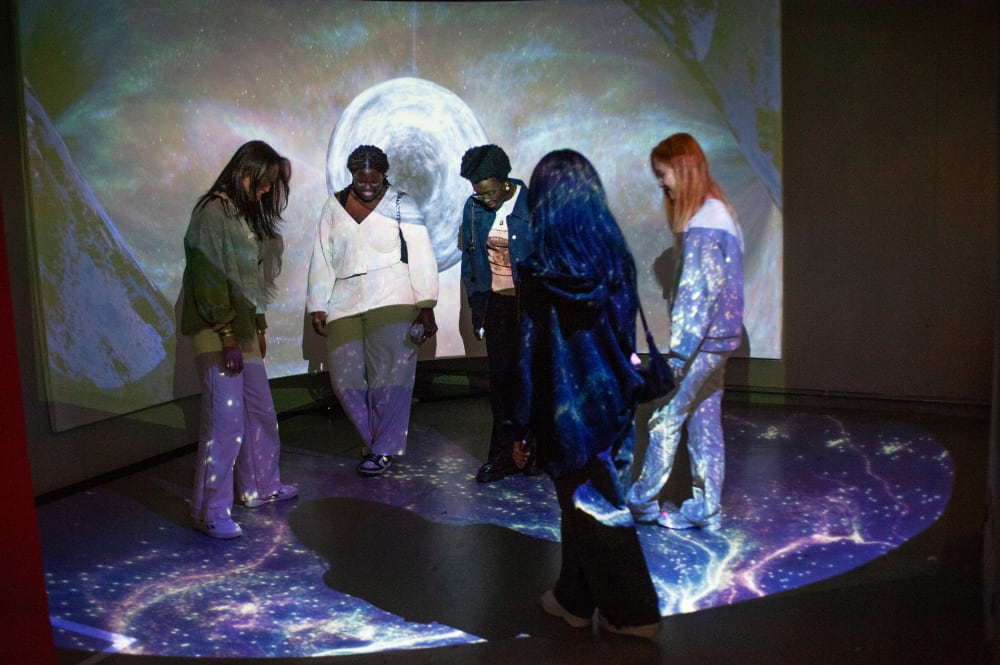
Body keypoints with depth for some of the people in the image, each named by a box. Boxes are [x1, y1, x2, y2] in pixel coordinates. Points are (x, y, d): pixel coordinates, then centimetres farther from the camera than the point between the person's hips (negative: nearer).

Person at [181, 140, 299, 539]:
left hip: (243, 328, 9)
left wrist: (258, 327, 17)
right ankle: (210, 512, -2)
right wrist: (227, 337, -19)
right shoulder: (212, 211, -12)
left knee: (260, 411, 14)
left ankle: (260, 487, 29)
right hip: (217, 330, -9)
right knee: (225, 419, -9)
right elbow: (209, 278, -17)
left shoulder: (246, 213, 15)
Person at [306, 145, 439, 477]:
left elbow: (421, 257, -4)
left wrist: (426, 307, -10)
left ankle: (383, 449, 7)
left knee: (388, 376, -7)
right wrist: (317, 306, 8)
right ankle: (377, 441, 18)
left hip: (391, 300, -4)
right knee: (346, 378, 0)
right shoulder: (334, 205, 11)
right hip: (344, 303, 4)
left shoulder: (401, 205, 0)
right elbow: (322, 258, 12)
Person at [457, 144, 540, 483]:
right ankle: (504, 455, 11)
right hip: (496, 302, 4)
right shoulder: (473, 208, 3)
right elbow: (469, 255, 13)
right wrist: (475, 300, 9)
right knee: (501, 375, 4)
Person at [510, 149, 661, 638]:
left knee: (587, 505, 10)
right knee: (588, 500, 18)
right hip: (612, 397, 5)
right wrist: (624, 391, 16)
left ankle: (633, 611, 22)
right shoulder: (616, 254, -2)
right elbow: (626, 332, 5)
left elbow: (531, 352, -14)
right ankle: (575, 598, 29)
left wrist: (521, 427, -5)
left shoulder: (541, 267, -17)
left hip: (566, 404, -5)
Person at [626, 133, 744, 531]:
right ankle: (705, 509, 19)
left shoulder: (702, 222, -17)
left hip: (702, 339, -9)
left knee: (667, 418, 0)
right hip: (717, 338, 9)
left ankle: (641, 501, 12)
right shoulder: (717, 211, 13)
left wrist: (678, 353, -20)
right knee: (704, 421, 12)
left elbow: (697, 291, -21)